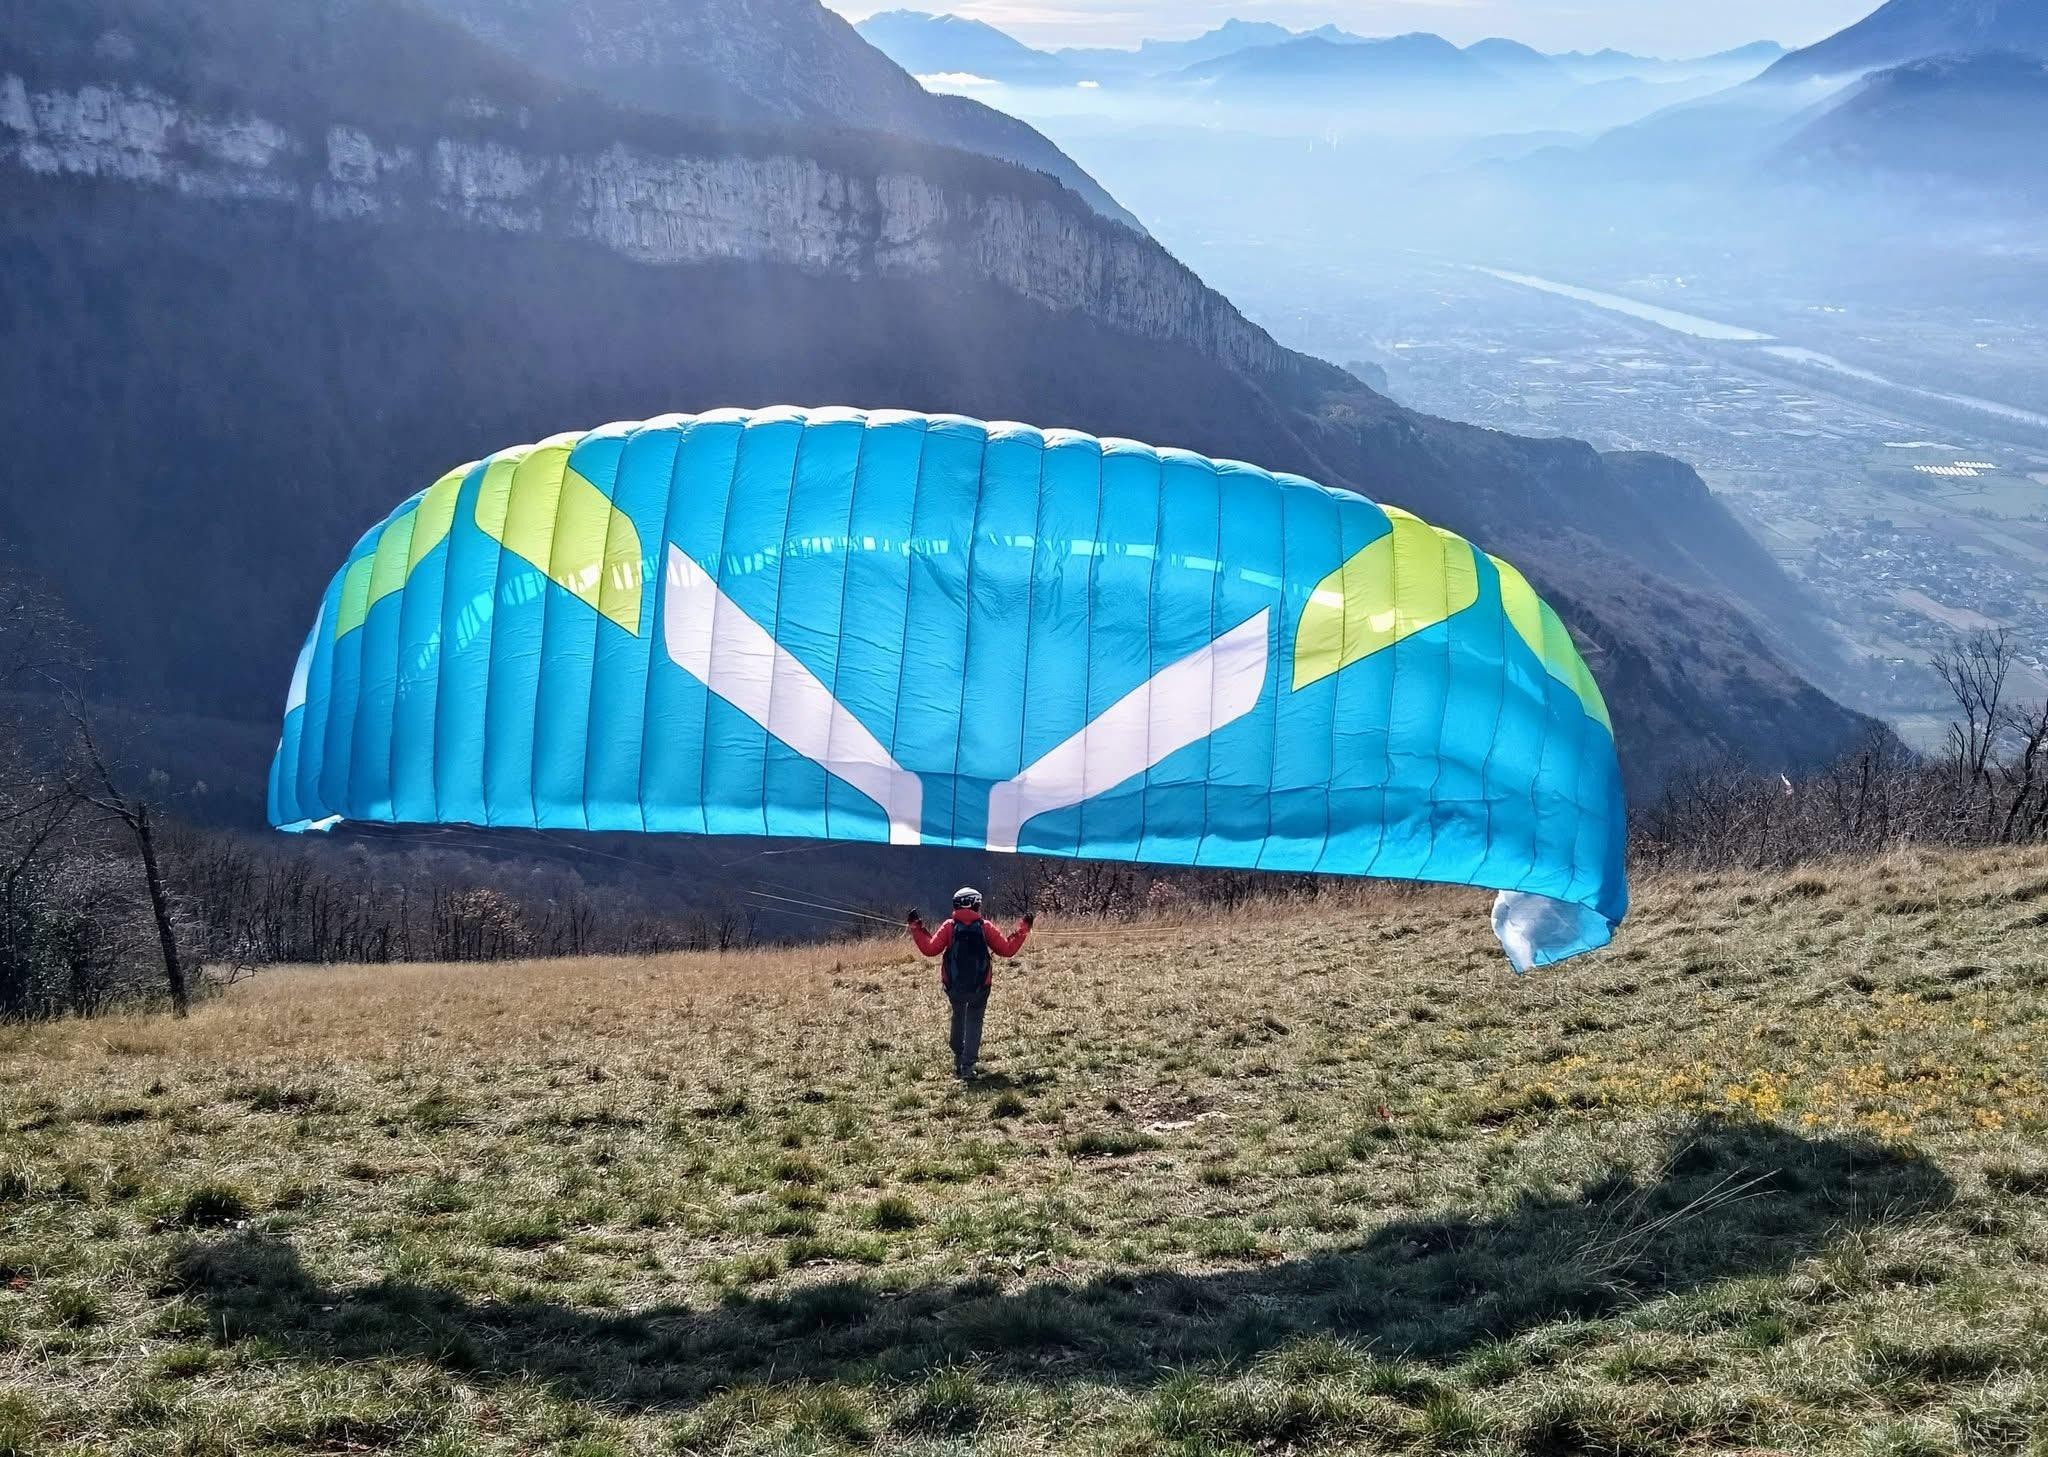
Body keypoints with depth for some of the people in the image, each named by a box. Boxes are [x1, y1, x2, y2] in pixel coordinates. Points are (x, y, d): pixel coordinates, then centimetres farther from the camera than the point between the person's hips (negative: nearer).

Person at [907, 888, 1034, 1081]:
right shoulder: (985, 927, -6)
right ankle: (968, 1067, -3)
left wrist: (916, 928, 3)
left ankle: (958, 1060, 29)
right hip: (980, 986, -1)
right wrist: (1023, 929, 8)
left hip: (954, 985, 1)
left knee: (958, 1018, 25)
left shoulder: (949, 926, -5)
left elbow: (930, 949, -7)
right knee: (974, 1023, 9)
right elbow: (1007, 949, -3)